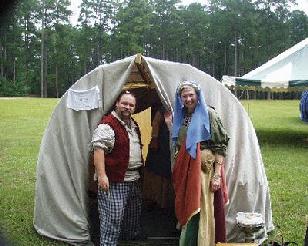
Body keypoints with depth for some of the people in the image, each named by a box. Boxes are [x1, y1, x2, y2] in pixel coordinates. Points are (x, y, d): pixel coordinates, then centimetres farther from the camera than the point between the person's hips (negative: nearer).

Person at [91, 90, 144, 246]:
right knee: (112, 216, -7)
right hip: (114, 180, -9)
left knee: (133, 214, 21)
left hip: (134, 179, 9)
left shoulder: (133, 124, 14)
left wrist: (139, 167, 26)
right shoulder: (108, 124, -15)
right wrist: (101, 175, -27)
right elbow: (98, 149, -22)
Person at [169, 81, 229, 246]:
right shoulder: (180, 117, 13)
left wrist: (217, 175, -15)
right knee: (186, 209, 13)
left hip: (203, 169, -6)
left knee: (201, 210, -2)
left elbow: (220, 146, -11)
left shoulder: (208, 114, -7)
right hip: (184, 170, 6)